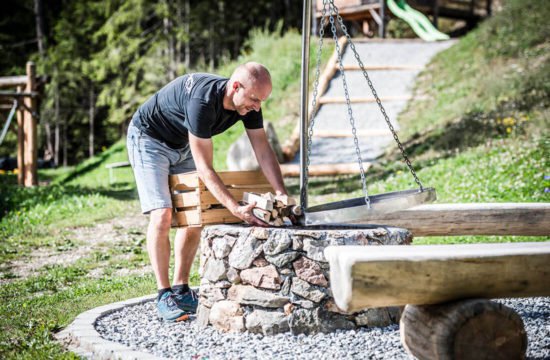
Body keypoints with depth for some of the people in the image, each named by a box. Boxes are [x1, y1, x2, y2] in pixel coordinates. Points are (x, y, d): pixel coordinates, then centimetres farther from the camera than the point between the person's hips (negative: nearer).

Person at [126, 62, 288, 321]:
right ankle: (164, 295, -9)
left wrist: (282, 195, -25)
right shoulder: (202, 102, -40)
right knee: (162, 215, -18)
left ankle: (181, 289, 11)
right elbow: (205, 169, -37)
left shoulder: (248, 104, -17)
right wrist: (236, 209, -42)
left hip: (183, 145, 8)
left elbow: (263, 151, -13)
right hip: (148, 138, -8)